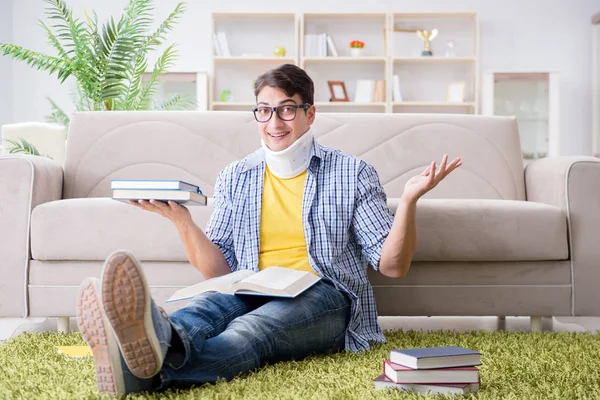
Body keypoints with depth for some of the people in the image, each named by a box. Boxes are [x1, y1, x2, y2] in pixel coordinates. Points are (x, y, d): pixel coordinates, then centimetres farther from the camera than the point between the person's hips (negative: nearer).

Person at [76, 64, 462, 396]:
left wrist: (409, 200, -13)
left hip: (323, 297, -3)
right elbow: (218, 269, 11)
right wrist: (182, 220, -6)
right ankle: (160, 338, -70)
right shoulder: (235, 177, 17)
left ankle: (151, 369, -67)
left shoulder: (353, 174, 8)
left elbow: (393, 265, 4)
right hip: (251, 295, 3)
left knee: (248, 330, -36)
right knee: (210, 303, -34)